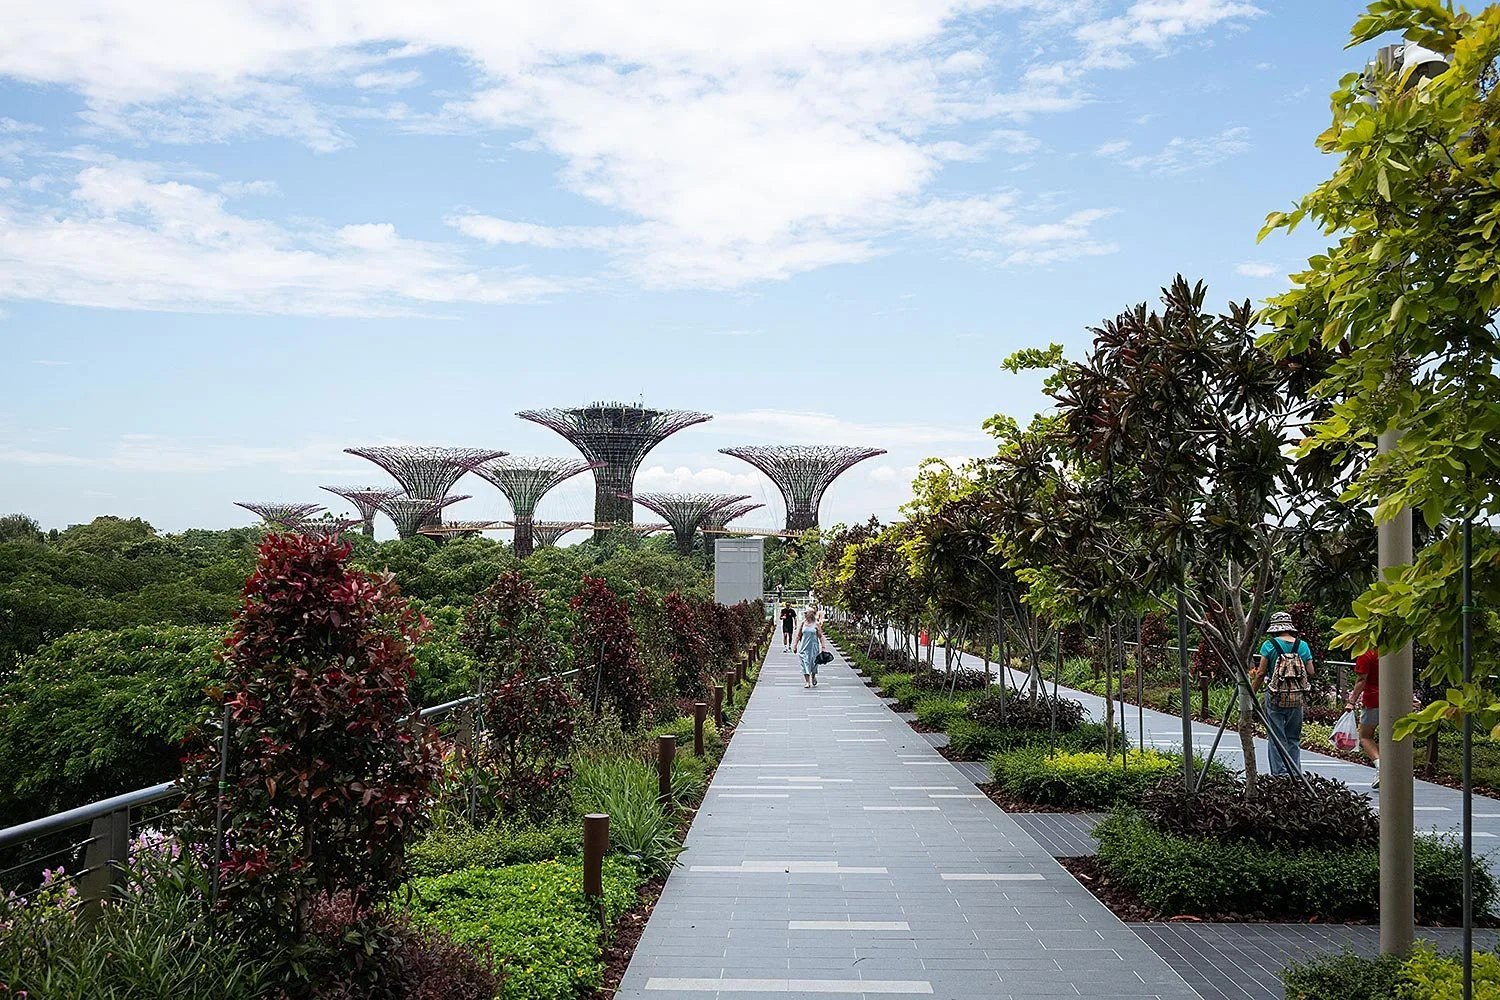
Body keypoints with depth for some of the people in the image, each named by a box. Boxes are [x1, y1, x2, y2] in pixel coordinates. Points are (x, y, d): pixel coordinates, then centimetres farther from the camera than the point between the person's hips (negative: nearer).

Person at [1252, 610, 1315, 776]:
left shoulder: (1269, 645, -6)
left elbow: (1261, 673, -7)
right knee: (1294, 738, 14)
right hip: (1298, 698, 3)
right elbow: (1311, 672, 4)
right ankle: (1295, 774, 13)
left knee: (1277, 738, 3)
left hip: (1276, 697, -3)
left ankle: (1279, 773, 0)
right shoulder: (1303, 646, 3)